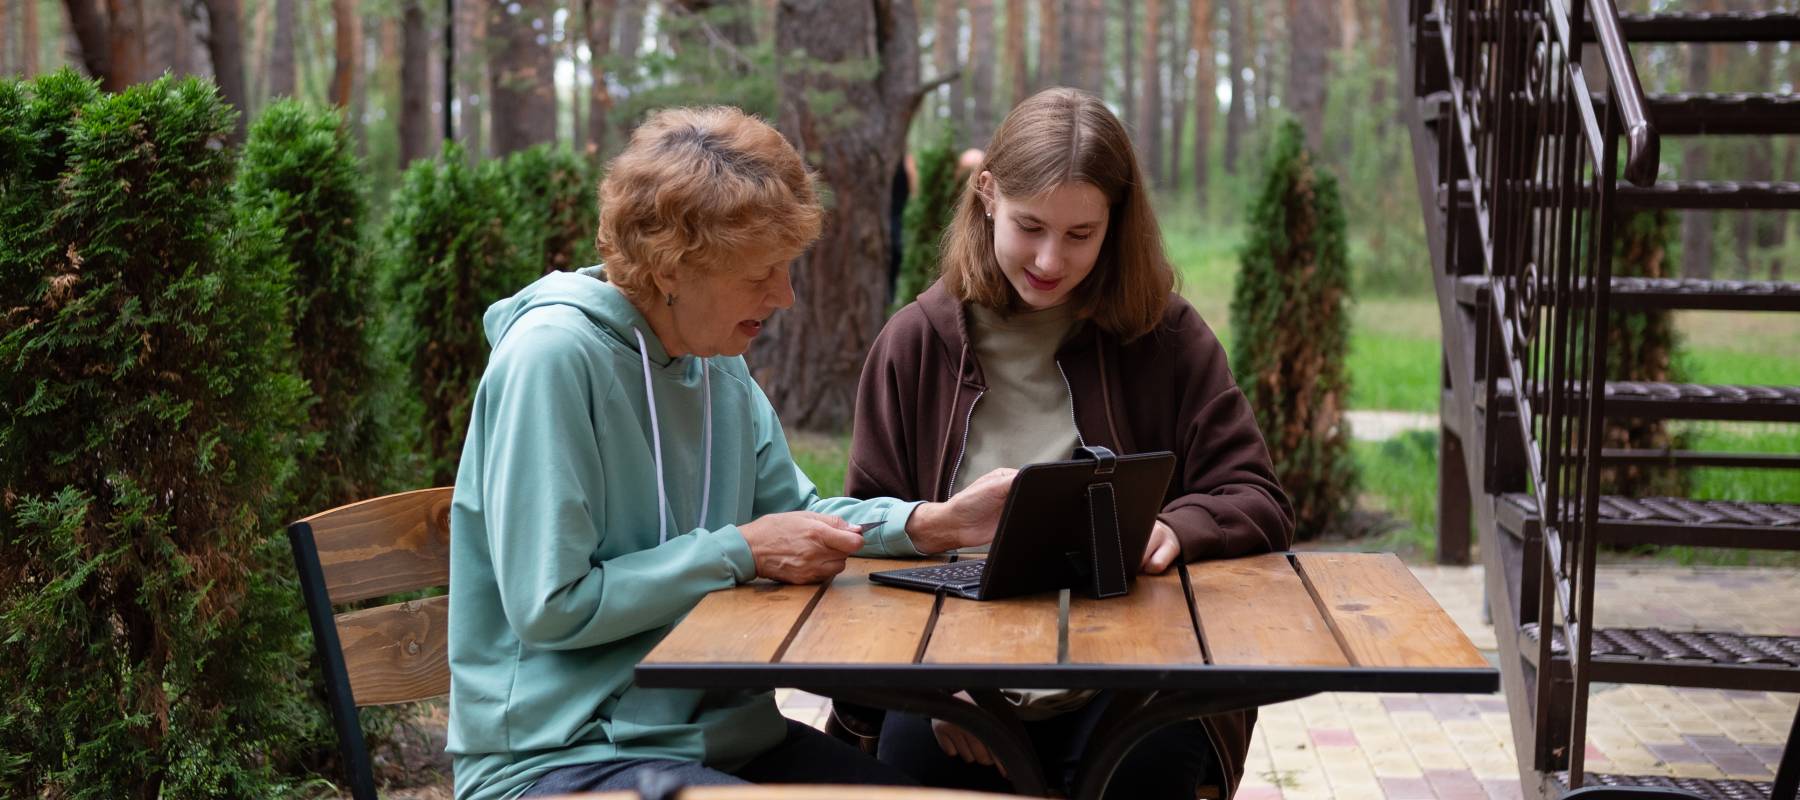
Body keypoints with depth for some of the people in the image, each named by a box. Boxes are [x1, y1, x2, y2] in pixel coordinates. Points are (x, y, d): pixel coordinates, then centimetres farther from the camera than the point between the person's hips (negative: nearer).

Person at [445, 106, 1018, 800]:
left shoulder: (720, 364, 7)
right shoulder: (553, 358, -19)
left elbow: (795, 515, 15)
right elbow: (550, 608, -21)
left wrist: (932, 524, -1)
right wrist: (742, 553, -17)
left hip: (709, 733, 8)